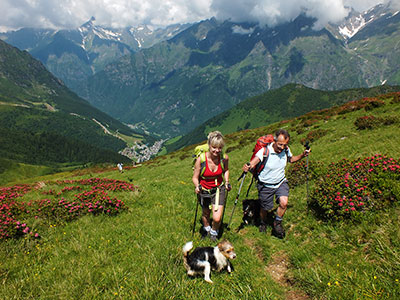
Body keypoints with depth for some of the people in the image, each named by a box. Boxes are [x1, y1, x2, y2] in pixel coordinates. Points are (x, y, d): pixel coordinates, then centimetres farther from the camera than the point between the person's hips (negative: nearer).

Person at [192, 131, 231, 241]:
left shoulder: (224, 158, -17)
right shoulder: (201, 159, -25)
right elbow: (195, 178, -14)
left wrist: (227, 182, -4)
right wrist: (197, 186, -33)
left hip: (219, 189, 1)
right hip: (204, 191, 0)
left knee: (217, 219, -7)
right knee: (206, 214, 23)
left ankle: (214, 232, 29)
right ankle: (206, 228, 58)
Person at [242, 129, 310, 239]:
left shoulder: (286, 150, -9)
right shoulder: (265, 151, -26)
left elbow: (291, 159, 13)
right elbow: (254, 161, -41)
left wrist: (302, 155, -4)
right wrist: (248, 167, -64)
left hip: (281, 182, 3)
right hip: (266, 185, -3)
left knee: (284, 203, -20)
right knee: (264, 208, 11)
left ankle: (277, 224, 9)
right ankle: (263, 223, 46)